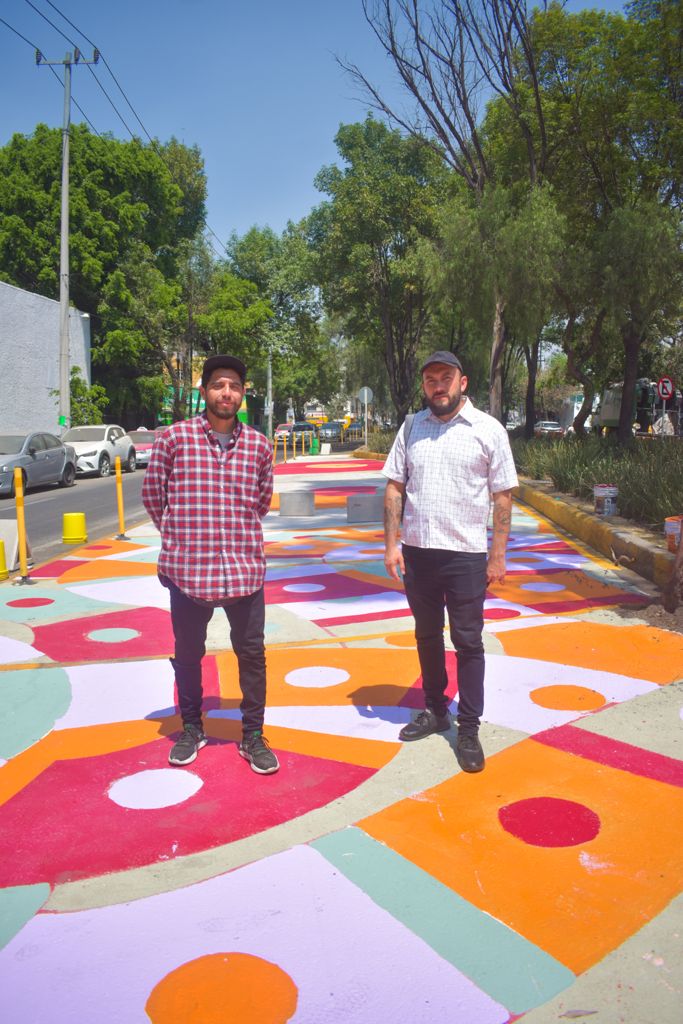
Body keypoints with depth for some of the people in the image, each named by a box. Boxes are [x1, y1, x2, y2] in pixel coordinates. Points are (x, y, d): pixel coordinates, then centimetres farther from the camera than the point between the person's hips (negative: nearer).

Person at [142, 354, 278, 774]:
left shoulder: (259, 445, 3)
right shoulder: (174, 438, -4)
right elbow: (152, 493, 7)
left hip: (244, 569, 2)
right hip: (188, 569, -1)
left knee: (252, 654, 9)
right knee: (188, 655, 14)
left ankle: (253, 736, 25)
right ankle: (192, 729, 34)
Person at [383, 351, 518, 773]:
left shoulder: (488, 429, -4)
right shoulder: (412, 428, 5)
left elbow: (503, 496, -3)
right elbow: (395, 487, 6)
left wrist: (498, 555, -6)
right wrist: (392, 543, -1)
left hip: (465, 554, -3)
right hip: (417, 551, 4)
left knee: (468, 642, 4)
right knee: (427, 636, 16)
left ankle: (469, 729, 17)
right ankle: (435, 710, 34)